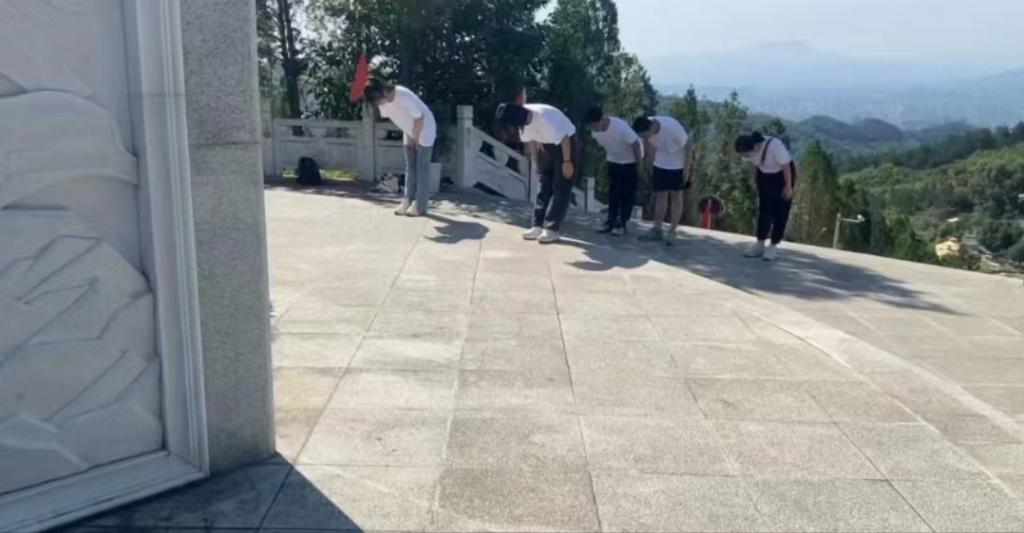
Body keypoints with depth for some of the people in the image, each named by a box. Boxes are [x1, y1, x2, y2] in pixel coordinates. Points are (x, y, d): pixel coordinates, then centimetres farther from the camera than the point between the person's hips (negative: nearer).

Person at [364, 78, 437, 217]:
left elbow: (419, 118, -25)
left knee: (422, 167, -7)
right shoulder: (382, 102, -12)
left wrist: (415, 138, -14)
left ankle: (420, 205, -5)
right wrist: (409, 137, 0)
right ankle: (408, 200, 8)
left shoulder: (404, 96, -34)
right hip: (410, 133, 7)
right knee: (410, 167, 5)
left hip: (424, 129, -7)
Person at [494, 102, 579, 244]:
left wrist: (567, 162, -19)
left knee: (560, 188, -8)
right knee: (545, 187, 6)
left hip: (566, 144, -7)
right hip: (547, 146, 7)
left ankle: (552, 229, -10)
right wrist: (537, 162, 8)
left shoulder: (544, 117, -35)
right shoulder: (522, 120, -12)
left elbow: (564, 138, -26)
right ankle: (538, 226, 7)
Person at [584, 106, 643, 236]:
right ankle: (611, 221, 11)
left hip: (630, 160, -6)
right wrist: (607, 158, 9)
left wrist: (639, 166, -18)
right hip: (614, 160, 6)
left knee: (628, 192, -5)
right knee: (613, 192, 6)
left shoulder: (620, 127, -34)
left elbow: (635, 144, -24)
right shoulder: (595, 131, -16)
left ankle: (621, 223, -1)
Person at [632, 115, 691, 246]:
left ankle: (672, 232, 4)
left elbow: (687, 147, -21)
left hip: (677, 165, -5)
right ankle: (657, 230, 12)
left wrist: (686, 170, -17)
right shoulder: (646, 129, -19)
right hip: (660, 164, 5)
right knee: (660, 196, 7)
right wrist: (647, 164, 5)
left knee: (676, 197, 0)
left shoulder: (673, 128, -34)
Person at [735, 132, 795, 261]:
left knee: (780, 211, -4)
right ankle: (760, 244, 10)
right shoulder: (749, 149, -22)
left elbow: (786, 166, -24)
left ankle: (774, 246, 1)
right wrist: (756, 182, 8)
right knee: (763, 209, 5)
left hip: (783, 174, -5)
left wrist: (788, 187, -16)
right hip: (765, 175, 5)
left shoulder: (775, 146, -37)